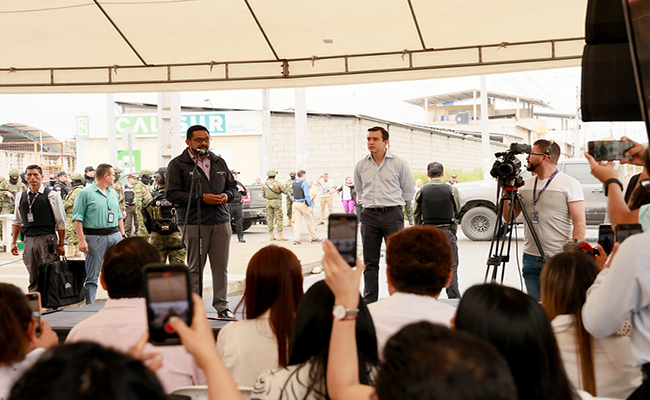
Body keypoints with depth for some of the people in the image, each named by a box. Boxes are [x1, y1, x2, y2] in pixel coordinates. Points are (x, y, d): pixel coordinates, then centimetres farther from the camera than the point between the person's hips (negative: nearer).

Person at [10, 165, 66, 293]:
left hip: (47, 239, -4)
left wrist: (61, 244, -4)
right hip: (28, 239, 4)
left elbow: (61, 221, -1)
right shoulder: (20, 196, 13)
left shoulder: (52, 195, -1)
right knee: (33, 278, 9)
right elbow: (16, 221, 20)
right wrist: (14, 242, 13)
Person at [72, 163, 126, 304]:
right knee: (92, 276, -1)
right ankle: (89, 306, 5)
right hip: (95, 238, -6)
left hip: (115, 236, 6)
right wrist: (81, 240, -15)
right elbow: (77, 218, -8)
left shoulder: (113, 193, 17)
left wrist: (122, 235, 15)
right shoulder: (85, 193, -4)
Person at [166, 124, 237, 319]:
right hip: (193, 223, -4)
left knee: (221, 267, 5)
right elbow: (172, 194, -7)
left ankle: (221, 306, 15)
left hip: (221, 222, 4)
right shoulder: (177, 164, 0)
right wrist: (202, 198, -15)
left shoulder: (219, 162, 16)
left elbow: (232, 185, 25)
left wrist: (226, 195, 1)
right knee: (195, 267, 0)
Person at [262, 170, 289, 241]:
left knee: (270, 218, 9)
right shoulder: (277, 183, -11)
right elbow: (285, 191, -7)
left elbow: (263, 195, 10)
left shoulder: (264, 184, 4)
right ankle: (280, 235, -5)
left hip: (268, 202, 5)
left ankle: (271, 235, 10)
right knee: (279, 218, -1)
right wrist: (280, 190, 13)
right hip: (276, 202, -5)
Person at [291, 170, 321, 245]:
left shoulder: (293, 184, 9)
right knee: (310, 222, 6)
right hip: (303, 204, -6)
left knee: (297, 222, 6)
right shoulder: (304, 183, -12)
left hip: (295, 203, 6)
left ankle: (296, 239, 0)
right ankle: (314, 238, 15)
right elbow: (307, 196, -17)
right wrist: (311, 206, -17)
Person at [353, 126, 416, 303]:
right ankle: (369, 300, 13)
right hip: (369, 216, 3)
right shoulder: (361, 166, 9)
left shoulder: (399, 163, -1)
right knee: (370, 261, 6)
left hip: (392, 215, -3)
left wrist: (392, 204, 10)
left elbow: (409, 191, 8)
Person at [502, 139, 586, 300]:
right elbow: (509, 217, 14)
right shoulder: (525, 184, 13)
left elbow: (580, 223, -8)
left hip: (558, 259, -5)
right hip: (530, 258, 5)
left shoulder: (570, 184, -4)